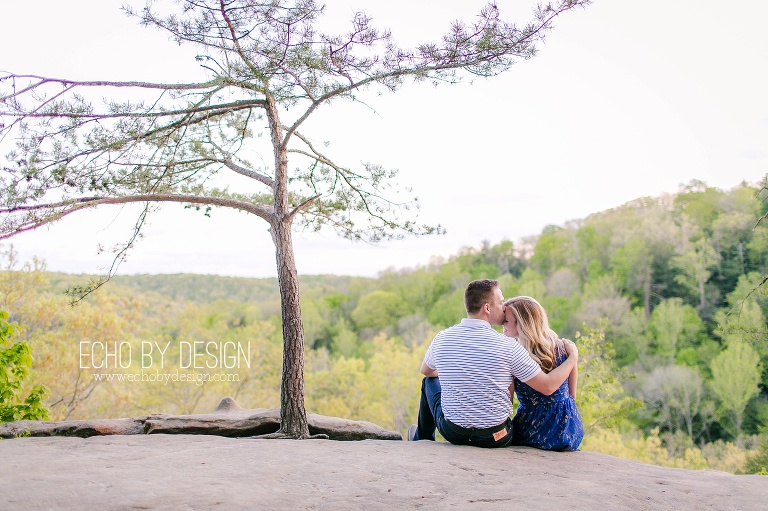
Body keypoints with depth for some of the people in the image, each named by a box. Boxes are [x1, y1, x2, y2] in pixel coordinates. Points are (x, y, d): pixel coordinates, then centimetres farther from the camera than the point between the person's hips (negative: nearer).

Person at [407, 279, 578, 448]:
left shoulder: (442, 338, -8)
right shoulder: (507, 345, -17)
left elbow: (426, 371, 14)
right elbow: (548, 387, -12)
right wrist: (573, 357, 4)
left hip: (453, 433, 2)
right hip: (496, 439, -1)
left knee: (430, 381, 30)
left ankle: (422, 440, 51)